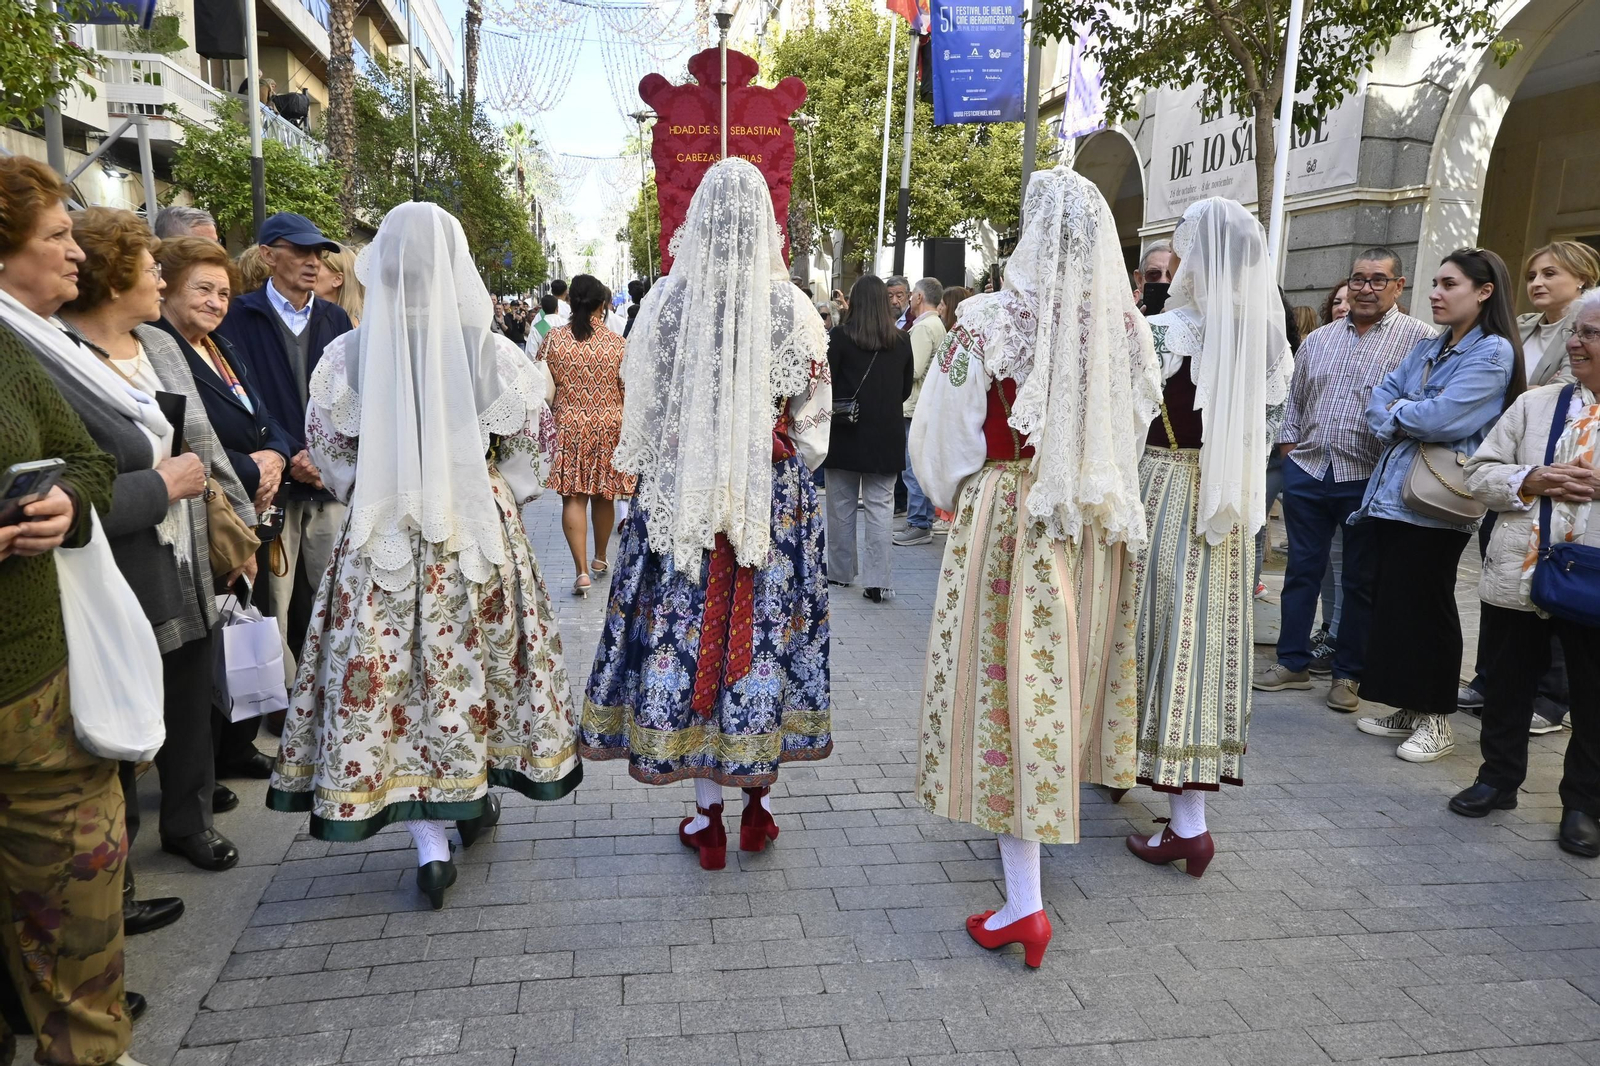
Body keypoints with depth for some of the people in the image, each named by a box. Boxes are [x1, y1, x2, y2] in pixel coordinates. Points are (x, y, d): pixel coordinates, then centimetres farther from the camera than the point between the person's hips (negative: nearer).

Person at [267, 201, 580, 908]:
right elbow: (532, 438, 0)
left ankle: (429, 840, 8)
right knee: (475, 658, 16)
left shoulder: (351, 354, -6)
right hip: (479, 530, 0)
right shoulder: (491, 351, -8)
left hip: (381, 535, 0)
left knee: (392, 670, 7)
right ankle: (476, 796, 33)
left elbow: (326, 444, 4)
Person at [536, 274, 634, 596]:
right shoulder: (615, 342, -7)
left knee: (573, 497, 1)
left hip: (568, 426, -1)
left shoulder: (554, 338, -5)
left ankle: (582, 570, -8)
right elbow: (626, 389, -3)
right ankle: (600, 558, 33)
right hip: (608, 426, 1)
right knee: (603, 496, 16)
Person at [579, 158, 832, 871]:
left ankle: (707, 816, 15)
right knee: (766, 625, 11)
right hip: (777, 492, 1)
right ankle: (759, 800, 21)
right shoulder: (794, 308, -5)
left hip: (681, 492, -1)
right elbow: (812, 419, 3)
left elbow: (642, 408, 2)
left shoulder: (667, 301, -7)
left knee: (689, 627, 7)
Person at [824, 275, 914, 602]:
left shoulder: (840, 337, -9)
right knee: (880, 507, 2)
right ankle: (877, 580, -1)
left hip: (846, 432, -1)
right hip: (887, 435, 1)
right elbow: (906, 389, 9)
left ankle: (841, 571, 23)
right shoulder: (902, 341, -1)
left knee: (842, 504, 12)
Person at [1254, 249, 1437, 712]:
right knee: (1302, 569, 10)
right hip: (1308, 471, 4)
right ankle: (1293, 661, 20)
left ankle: (1348, 673, 18)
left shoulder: (1420, 339, -3)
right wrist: (1289, 449, 9)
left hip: (1369, 481, -4)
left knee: (1360, 580, 7)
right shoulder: (1318, 339, 12)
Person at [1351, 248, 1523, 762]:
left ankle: (1437, 721, 12)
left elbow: (1443, 418, -19)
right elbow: (1380, 402, 11)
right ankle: (1408, 710, 22)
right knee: (1390, 600, 9)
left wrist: (1399, 410, -1)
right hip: (1393, 492, 7)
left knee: (1426, 604, -1)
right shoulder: (1426, 349, 16)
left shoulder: (1493, 351, -8)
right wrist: (1403, 424, -9)